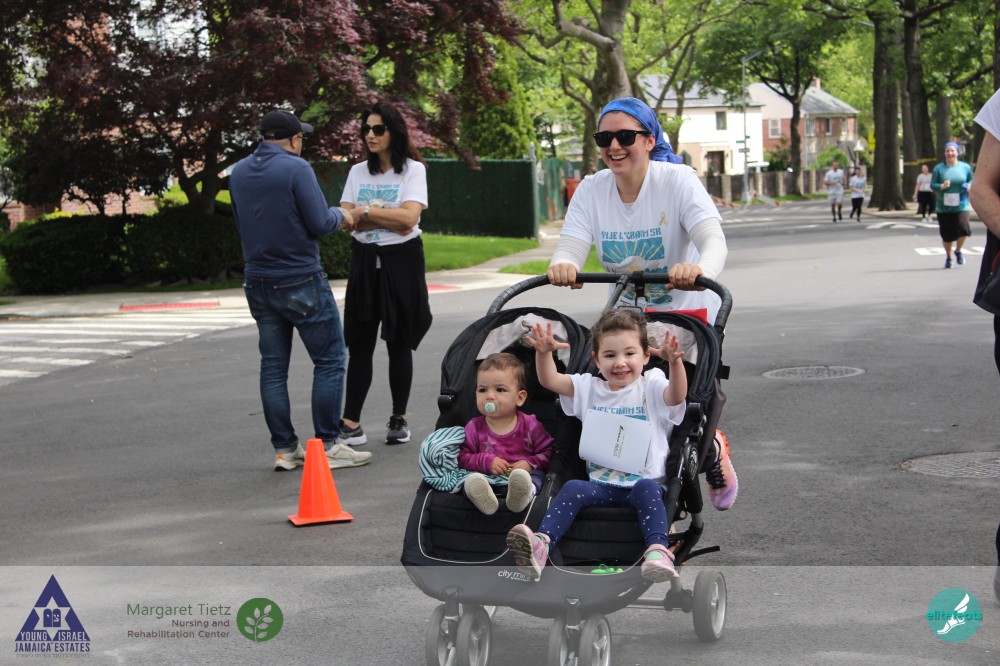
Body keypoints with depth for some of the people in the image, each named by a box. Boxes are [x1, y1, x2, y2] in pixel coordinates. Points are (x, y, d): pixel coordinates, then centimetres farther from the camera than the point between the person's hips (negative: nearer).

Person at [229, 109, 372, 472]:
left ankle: (285, 449, 11)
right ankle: (327, 445, 1)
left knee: (273, 367, 9)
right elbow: (319, 224, -15)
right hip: (301, 281, -7)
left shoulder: (239, 172, 8)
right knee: (329, 361, 2)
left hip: (258, 282, 7)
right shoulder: (296, 168, -13)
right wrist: (340, 214, 6)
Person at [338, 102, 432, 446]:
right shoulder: (358, 172, 9)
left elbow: (409, 216, -17)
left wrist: (365, 213, -13)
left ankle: (399, 419, 16)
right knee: (359, 344, -1)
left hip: (401, 260, -3)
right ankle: (351, 424, -1)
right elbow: (346, 221, -1)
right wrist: (387, 220, -14)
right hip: (365, 261, 3)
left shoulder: (413, 169, -2)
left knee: (399, 343, 4)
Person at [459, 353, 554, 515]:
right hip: (486, 476, 0)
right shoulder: (474, 427, 9)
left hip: (522, 473, 0)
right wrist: (485, 462, -12)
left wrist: (530, 463, -14)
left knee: (536, 476, -30)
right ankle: (483, 496, -63)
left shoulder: (530, 425, 5)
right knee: (471, 478, -29)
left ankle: (523, 494, -63)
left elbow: (547, 453, 4)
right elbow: (462, 457, 4)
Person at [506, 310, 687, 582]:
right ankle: (540, 545, -42)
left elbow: (677, 396, -18)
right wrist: (544, 353, -14)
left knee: (647, 488, -36)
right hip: (602, 485, 3)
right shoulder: (589, 388, 16)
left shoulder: (652, 387, 4)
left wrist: (675, 362, -38)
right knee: (572, 488, -26)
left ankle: (658, 552, -52)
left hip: (645, 481, -3)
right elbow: (549, 380, 7)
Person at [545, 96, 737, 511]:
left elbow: (713, 241, -33)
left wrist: (699, 268, -57)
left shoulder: (678, 181, -19)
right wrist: (562, 266, -45)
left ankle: (709, 452, 19)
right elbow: (570, 248, -20)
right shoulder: (591, 190, -8)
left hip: (689, 310, -3)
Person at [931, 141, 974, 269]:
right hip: (944, 208, 0)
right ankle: (948, 257, 27)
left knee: (963, 228, -19)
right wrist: (942, 186, -21)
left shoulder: (965, 167, 5)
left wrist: (969, 187, -6)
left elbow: (971, 181, 17)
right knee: (946, 234, 3)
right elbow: (932, 185, 0)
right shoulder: (939, 169, 1)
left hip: (961, 206, 0)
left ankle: (958, 251, 10)